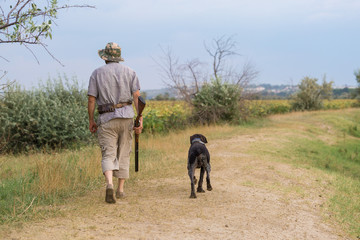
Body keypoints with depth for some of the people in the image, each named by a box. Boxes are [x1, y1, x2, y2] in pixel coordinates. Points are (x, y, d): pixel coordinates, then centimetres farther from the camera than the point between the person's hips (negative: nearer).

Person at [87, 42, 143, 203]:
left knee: (108, 155, -4)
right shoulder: (129, 72, 8)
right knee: (123, 154, 13)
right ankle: (120, 189, 16)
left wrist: (91, 121, 9)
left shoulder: (97, 73, 4)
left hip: (107, 119, -1)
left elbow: (91, 100, 0)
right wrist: (140, 119, -4)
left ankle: (109, 185, -28)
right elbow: (137, 96, -2)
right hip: (126, 117, 2)